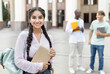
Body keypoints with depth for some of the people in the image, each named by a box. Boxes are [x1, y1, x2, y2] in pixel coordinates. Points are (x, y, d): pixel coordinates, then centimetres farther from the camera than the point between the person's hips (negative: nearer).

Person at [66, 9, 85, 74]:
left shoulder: (82, 21, 10)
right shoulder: (70, 21, -6)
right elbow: (67, 30, -8)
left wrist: (82, 30, -4)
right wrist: (75, 29, -19)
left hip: (81, 39, 5)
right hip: (73, 40, -5)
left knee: (80, 53, 11)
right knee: (72, 54, 0)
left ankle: (79, 66, 23)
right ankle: (71, 67, 10)